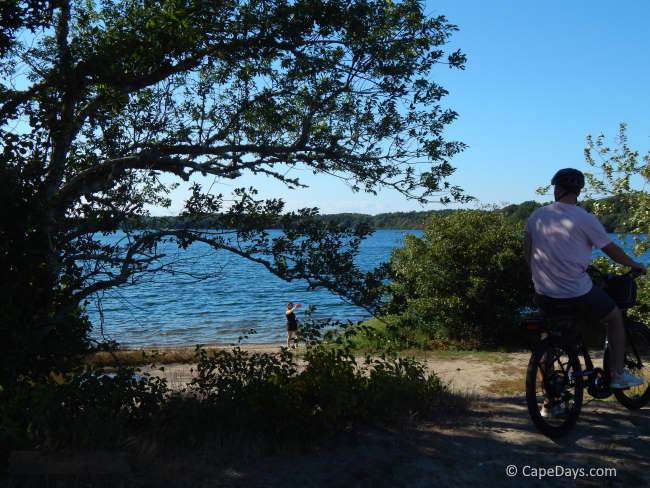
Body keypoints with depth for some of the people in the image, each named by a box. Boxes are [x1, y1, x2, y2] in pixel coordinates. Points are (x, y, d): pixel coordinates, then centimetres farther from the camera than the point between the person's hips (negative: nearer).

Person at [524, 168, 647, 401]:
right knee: (615, 317, 23)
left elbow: (527, 253, 11)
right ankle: (618, 375, 27)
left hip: (544, 294, 4)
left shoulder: (536, 216, 3)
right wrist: (636, 265, 19)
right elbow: (611, 250, 1)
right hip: (577, 293, -4)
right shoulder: (585, 219, -8)